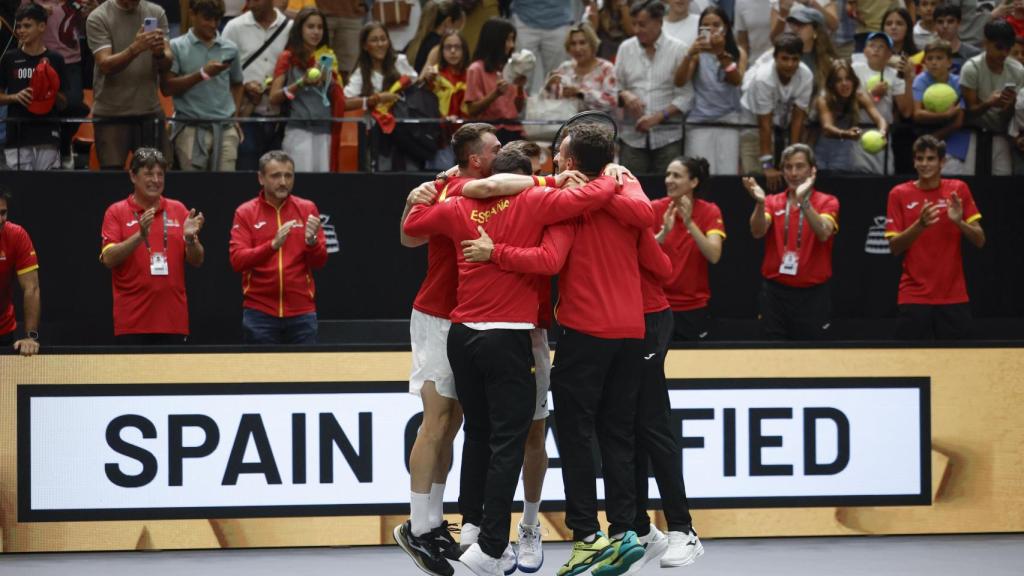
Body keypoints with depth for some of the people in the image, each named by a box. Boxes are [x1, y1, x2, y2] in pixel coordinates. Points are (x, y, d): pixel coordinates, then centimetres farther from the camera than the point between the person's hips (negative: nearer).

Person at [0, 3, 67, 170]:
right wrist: (15, 97, -8)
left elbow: (63, 105, 10)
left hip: (47, 135, 0)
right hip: (18, 136, 0)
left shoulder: (55, 60, 5)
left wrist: (53, 93, -10)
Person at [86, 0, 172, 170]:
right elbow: (106, 65, -15)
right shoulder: (98, 18, -4)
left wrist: (160, 53, -24)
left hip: (150, 111, 3)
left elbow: (166, 65, 0)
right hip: (111, 113, -3)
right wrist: (135, 49, -33)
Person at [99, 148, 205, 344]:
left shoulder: (178, 210, 10)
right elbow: (108, 259, -11)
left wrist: (190, 238, -13)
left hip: (173, 320, 3)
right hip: (133, 321, -3)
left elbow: (196, 261, 8)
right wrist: (140, 235, -24)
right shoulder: (116, 212, 1)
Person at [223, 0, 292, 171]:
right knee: (246, 171, -6)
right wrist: (244, 85, -13)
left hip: (279, 118, 1)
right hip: (246, 115, -1)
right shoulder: (235, 27, 3)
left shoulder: (290, 28, 4)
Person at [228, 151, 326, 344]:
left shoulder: (307, 209, 6)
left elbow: (319, 262, 4)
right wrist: (273, 245, -23)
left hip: (301, 313, 1)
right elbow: (237, 261, -9)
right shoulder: (245, 213, 2)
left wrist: (311, 241, -19)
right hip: (260, 313, -1)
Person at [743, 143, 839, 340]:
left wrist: (804, 201, -35)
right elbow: (758, 231, -12)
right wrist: (760, 203, -31)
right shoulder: (773, 202, 8)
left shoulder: (827, 202, 0)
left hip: (812, 294, -2)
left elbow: (823, 233, -21)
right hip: (775, 292, 2)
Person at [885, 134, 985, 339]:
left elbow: (979, 240, 2)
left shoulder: (958, 190, 4)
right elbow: (895, 247, -4)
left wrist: (959, 222, -18)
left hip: (954, 297, 1)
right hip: (914, 297, -1)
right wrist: (920, 225, -21)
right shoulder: (900, 194, 2)